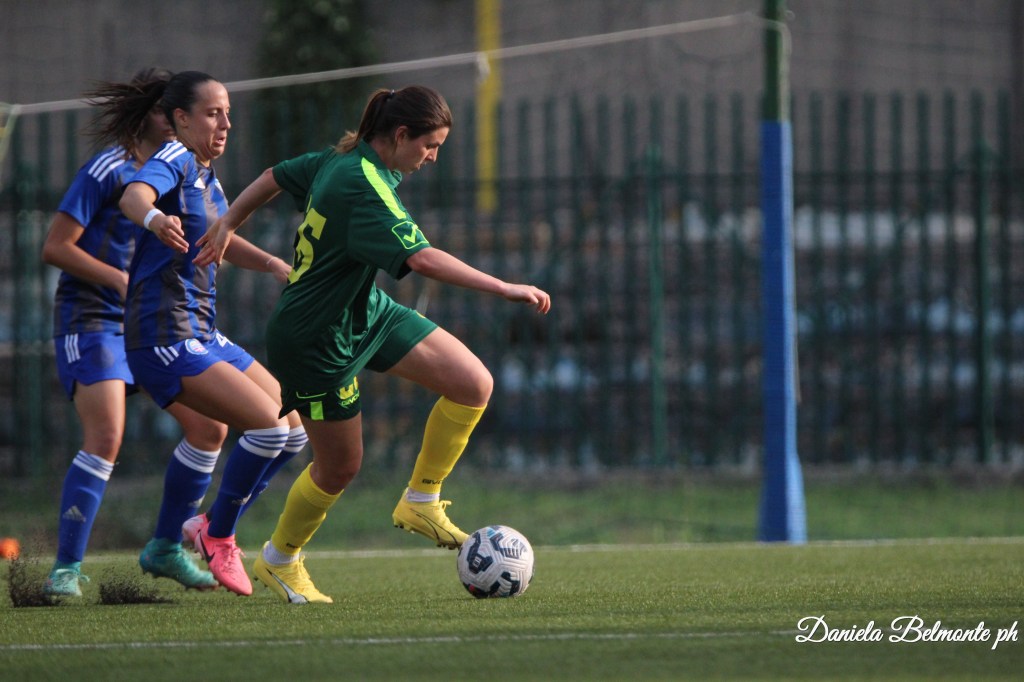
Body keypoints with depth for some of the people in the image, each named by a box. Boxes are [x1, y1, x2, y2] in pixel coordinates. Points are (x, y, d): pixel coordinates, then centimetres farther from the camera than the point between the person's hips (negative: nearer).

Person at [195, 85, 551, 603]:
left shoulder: (345, 158, 0)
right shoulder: (363, 185, -29)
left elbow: (275, 176, 16)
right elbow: (421, 258, -40)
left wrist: (228, 224, 29)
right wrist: (504, 289, -42)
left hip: (366, 311, 9)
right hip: (317, 340, -9)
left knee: (474, 385, -6)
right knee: (340, 467, 4)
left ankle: (421, 501, 10)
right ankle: (279, 560, 29)